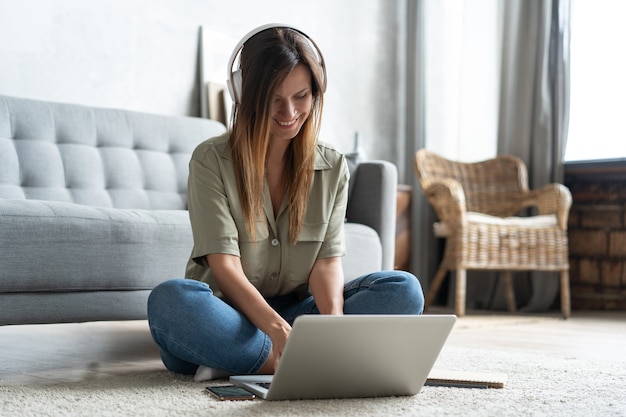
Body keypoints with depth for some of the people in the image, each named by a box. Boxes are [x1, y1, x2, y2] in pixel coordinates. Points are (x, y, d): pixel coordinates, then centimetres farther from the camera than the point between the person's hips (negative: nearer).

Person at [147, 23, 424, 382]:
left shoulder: (333, 167, 5)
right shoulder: (210, 160, -6)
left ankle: (237, 359, -28)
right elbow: (224, 265, -16)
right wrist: (279, 330, -34)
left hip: (297, 312, 4)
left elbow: (328, 261, -4)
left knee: (404, 290, -20)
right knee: (170, 300, -35)